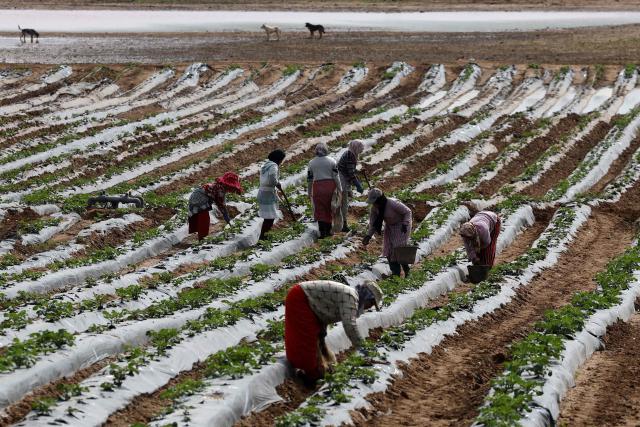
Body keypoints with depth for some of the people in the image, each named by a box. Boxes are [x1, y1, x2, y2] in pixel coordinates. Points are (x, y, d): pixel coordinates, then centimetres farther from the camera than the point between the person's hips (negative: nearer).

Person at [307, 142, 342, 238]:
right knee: (329, 209, 13)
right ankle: (328, 230, 19)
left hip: (317, 187, 0)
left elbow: (309, 179, 4)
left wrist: (309, 192, 12)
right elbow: (336, 176, -5)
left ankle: (322, 232, -5)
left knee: (320, 210, 4)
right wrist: (339, 189, 3)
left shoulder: (311, 162, 2)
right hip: (330, 186, 0)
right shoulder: (331, 161, -1)